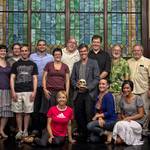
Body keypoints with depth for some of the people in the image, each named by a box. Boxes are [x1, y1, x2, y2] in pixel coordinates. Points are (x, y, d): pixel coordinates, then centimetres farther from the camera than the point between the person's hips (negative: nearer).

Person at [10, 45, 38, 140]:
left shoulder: (33, 64, 9)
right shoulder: (16, 64, 8)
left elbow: (35, 79, 6)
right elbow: (12, 78, 4)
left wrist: (34, 92, -4)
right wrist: (13, 91, -6)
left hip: (29, 91, 0)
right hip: (17, 91, 0)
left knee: (27, 112, 3)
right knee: (18, 112, 3)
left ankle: (25, 130, 15)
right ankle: (20, 131, 13)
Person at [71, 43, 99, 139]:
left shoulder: (94, 63, 4)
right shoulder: (76, 64, 17)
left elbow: (97, 78, -3)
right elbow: (72, 78, 14)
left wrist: (88, 87, -14)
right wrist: (77, 85, -7)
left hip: (89, 93, -4)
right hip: (78, 93, 4)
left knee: (89, 114, -7)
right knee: (78, 114, 3)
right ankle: (81, 132, 17)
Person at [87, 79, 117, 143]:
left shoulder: (109, 96, -15)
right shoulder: (99, 96, 8)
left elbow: (109, 113, -20)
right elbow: (97, 110, 6)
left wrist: (97, 116, -11)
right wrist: (100, 118, -14)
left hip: (110, 121, -7)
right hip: (102, 120, 7)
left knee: (89, 126, -23)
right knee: (92, 138, -7)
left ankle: (108, 133, -8)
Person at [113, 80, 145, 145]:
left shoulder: (138, 98, -5)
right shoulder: (122, 99, 9)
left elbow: (141, 114, -6)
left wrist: (129, 118, -14)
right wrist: (124, 118, -8)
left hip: (137, 122, -3)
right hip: (127, 121, 3)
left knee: (122, 125, -33)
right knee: (118, 124, -32)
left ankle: (121, 139, -11)